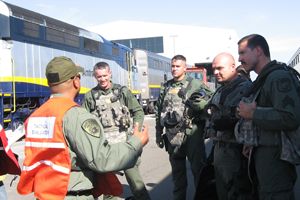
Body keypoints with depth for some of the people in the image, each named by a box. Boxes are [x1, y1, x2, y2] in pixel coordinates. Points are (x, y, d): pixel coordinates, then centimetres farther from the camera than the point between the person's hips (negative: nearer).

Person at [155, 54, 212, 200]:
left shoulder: (195, 84, -1)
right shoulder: (165, 87, 12)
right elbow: (159, 112, 16)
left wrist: (200, 101, -19)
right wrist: (158, 133, 15)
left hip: (192, 133, -4)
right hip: (172, 135, 5)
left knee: (198, 169, -2)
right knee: (177, 171, 15)